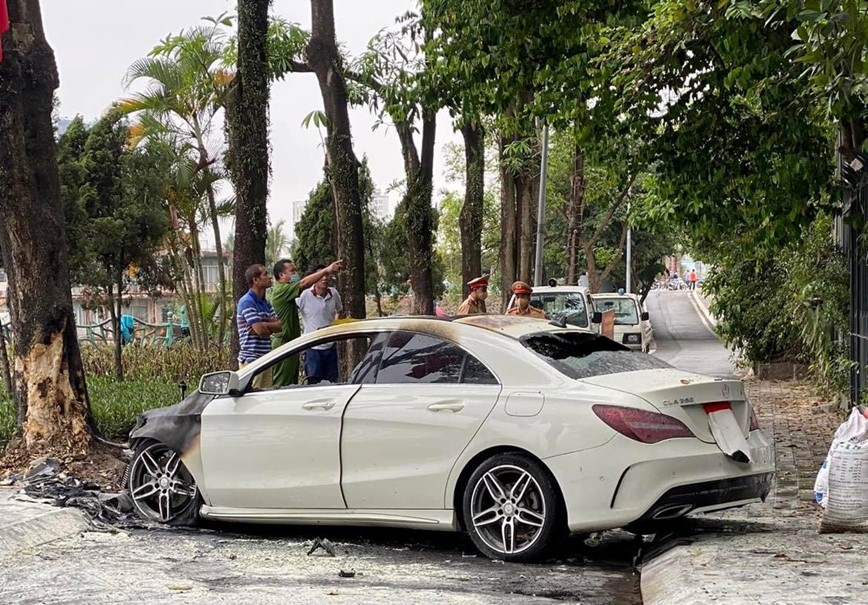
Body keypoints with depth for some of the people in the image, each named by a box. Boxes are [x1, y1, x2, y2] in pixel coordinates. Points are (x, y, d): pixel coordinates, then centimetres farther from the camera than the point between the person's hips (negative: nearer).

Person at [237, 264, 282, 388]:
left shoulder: (266, 303, 16)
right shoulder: (247, 302, -12)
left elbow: (280, 325, 5)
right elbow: (260, 329, -21)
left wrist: (264, 325, -12)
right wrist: (272, 326, 0)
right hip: (251, 358, -8)